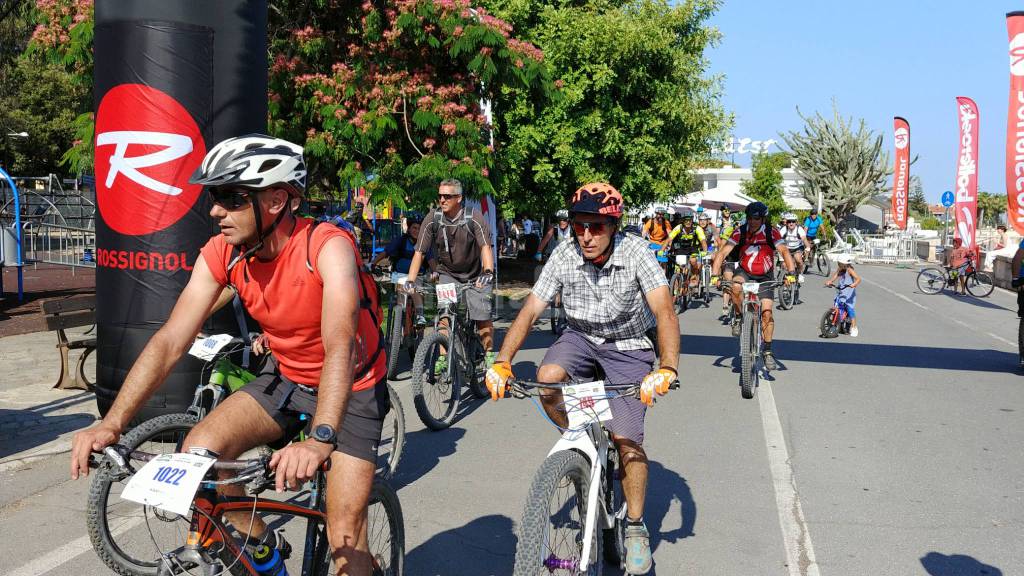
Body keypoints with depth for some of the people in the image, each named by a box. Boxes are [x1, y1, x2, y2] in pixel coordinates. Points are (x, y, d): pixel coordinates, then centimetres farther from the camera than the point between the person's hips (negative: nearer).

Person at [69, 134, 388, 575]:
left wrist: (320, 440, -57)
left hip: (351, 387, -5)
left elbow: (339, 347, -43)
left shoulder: (328, 247, -30)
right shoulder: (221, 254, -13)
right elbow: (170, 340, -16)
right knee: (199, 450, -18)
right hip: (286, 378, 5)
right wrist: (111, 424, -26)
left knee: (346, 539, -11)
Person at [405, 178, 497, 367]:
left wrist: (488, 272, -44)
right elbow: (419, 252, -13)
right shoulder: (433, 218, -13)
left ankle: (488, 355, 15)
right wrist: (411, 280, -22)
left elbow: (485, 247, -26)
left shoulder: (474, 218, -19)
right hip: (447, 273, 2)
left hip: (474, 275, -1)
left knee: (482, 316, -4)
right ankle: (443, 357, -3)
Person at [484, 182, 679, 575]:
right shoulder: (564, 256, -17)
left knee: (626, 439, -12)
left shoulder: (635, 253, -23)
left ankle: (636, 527, 9)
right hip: (581, 337, 2)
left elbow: (664, 312, -32)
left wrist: (667, 369, -48)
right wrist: (502, 362, -31)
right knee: (547, 378, -30)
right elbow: (529, 311, -18)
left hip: (628, 347, -2)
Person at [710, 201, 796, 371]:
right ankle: (739, 317, -8)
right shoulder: (740, 232, -14)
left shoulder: (771, 233, -16)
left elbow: (784, 251, -27)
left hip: (764, 277, 0)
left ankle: (768, 352, 3)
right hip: (744, 271, 0)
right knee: (736, 286, -35)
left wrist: (790, 273, -43)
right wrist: (714, 275, -33)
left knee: (767, 313, -11)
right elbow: (723, 253, -20)